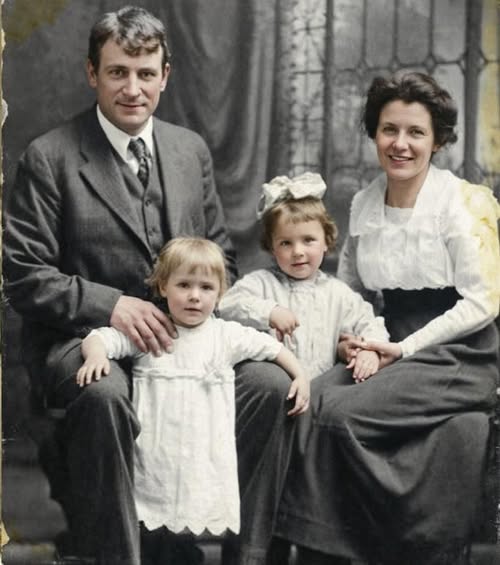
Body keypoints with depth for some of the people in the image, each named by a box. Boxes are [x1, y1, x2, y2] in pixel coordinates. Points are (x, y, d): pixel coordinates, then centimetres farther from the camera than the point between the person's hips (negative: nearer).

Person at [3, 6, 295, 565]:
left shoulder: (191, 149, 12)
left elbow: (220, 253, 19)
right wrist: (110, 305, -20)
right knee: (105, 394, -38)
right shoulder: (48, 158, -4)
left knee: (271, 382, -20)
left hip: (183, 332, 5)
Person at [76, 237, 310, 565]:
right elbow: (100, 337, -2)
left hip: (205, 451, 1)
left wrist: (301, 377, 4)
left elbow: (273, 348, 13)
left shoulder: (227, 335, 4)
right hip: (156, 450, -1)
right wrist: (96, 356, -23)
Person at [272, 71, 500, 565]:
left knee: (339, 412, -26)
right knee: (314, 405, -23)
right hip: (391, 348, 5)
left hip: (458, 354, -5)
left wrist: (405, 348, -15)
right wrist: (353, 338, -3)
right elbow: (347, 286, 18)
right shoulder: (364, 204, 8)